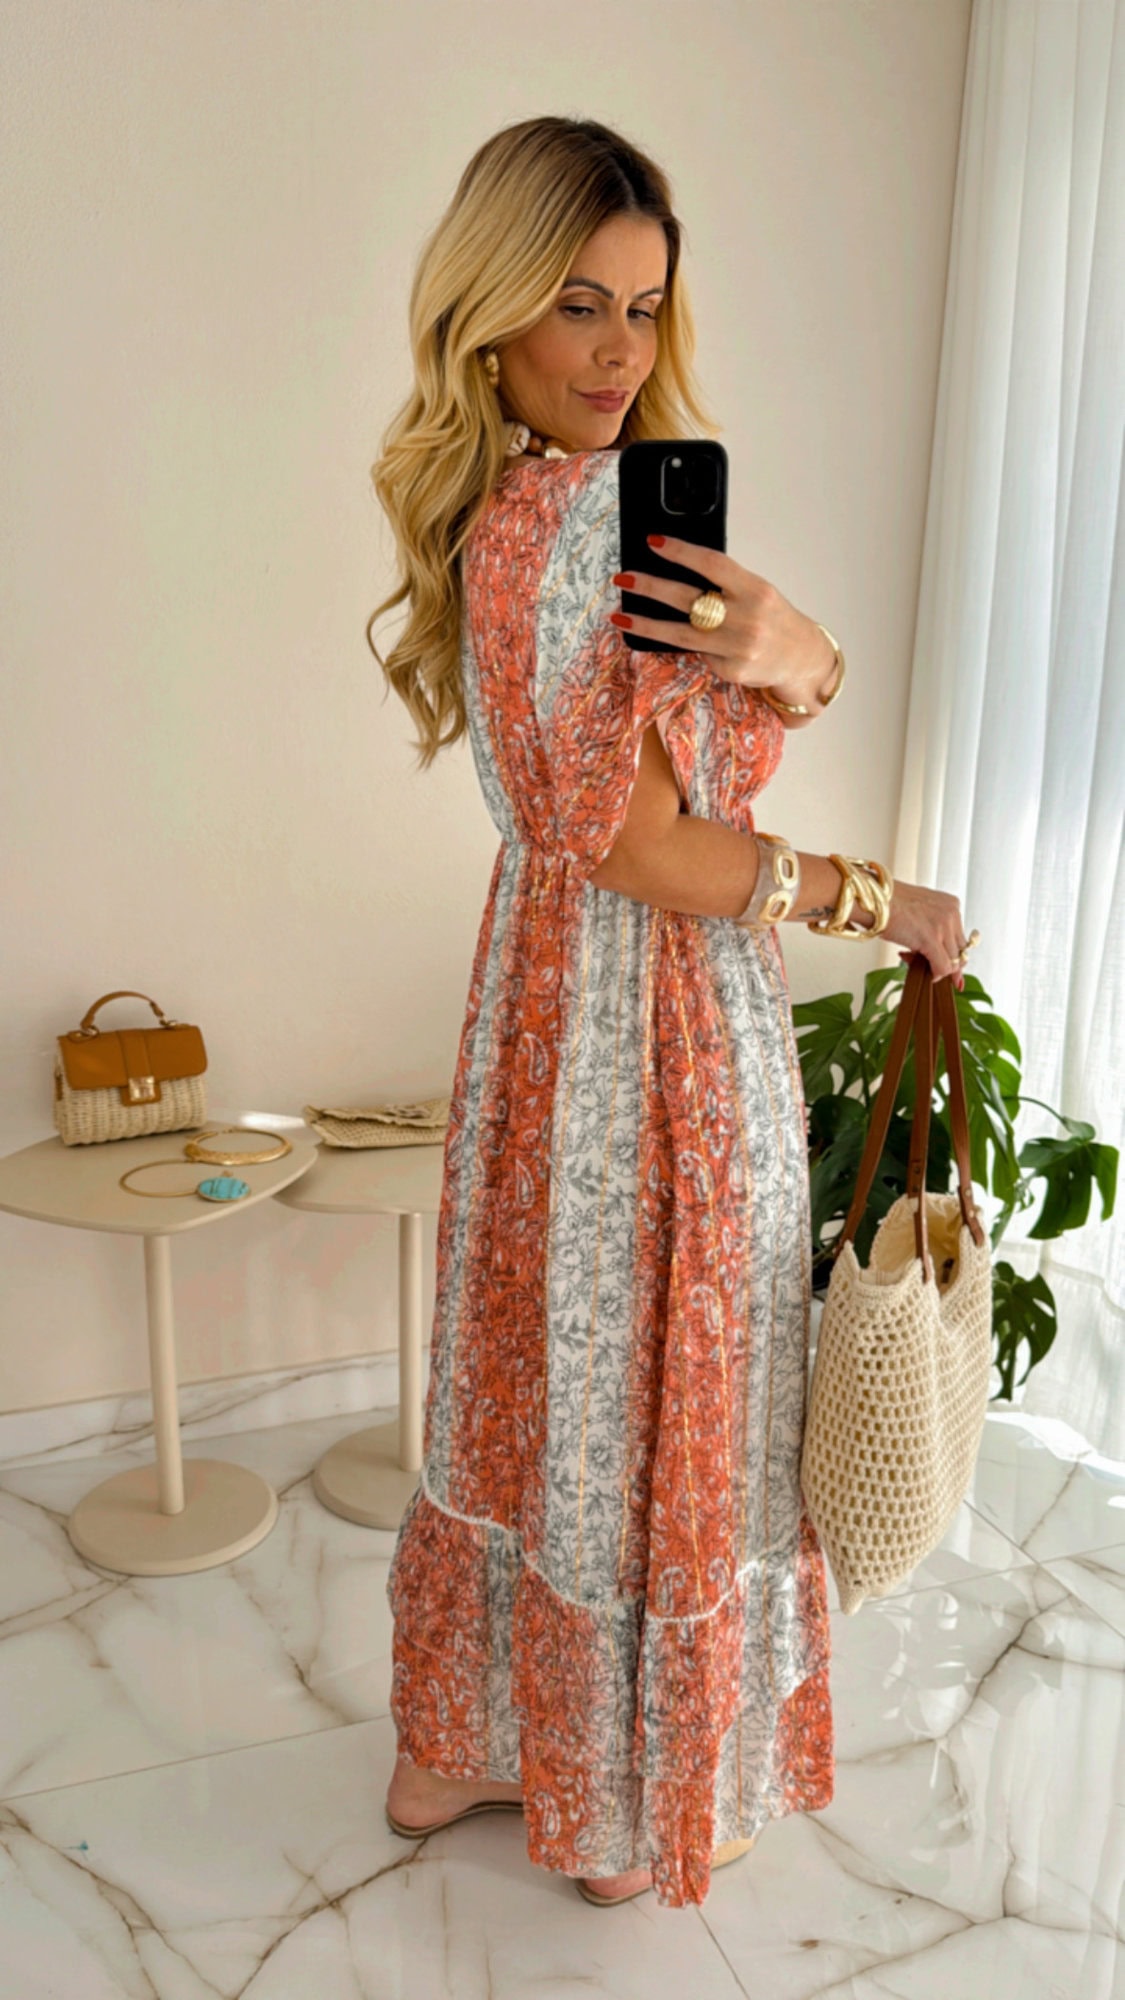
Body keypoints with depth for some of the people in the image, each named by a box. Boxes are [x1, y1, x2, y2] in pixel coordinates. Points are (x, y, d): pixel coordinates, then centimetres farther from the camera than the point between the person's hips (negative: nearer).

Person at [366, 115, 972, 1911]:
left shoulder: (493, 505, 10)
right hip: (657, 1020, -9)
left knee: (537, 1380, 21)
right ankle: (640, 1816, 36)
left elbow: (811, 685, 6)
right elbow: (641, 846, -21)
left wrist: (793, 652, -17)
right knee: (658, 1409, 10)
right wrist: (882, 902, -10)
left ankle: (456, 1745, 42)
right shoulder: (594, 512, -19)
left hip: (552, 1000, 9)